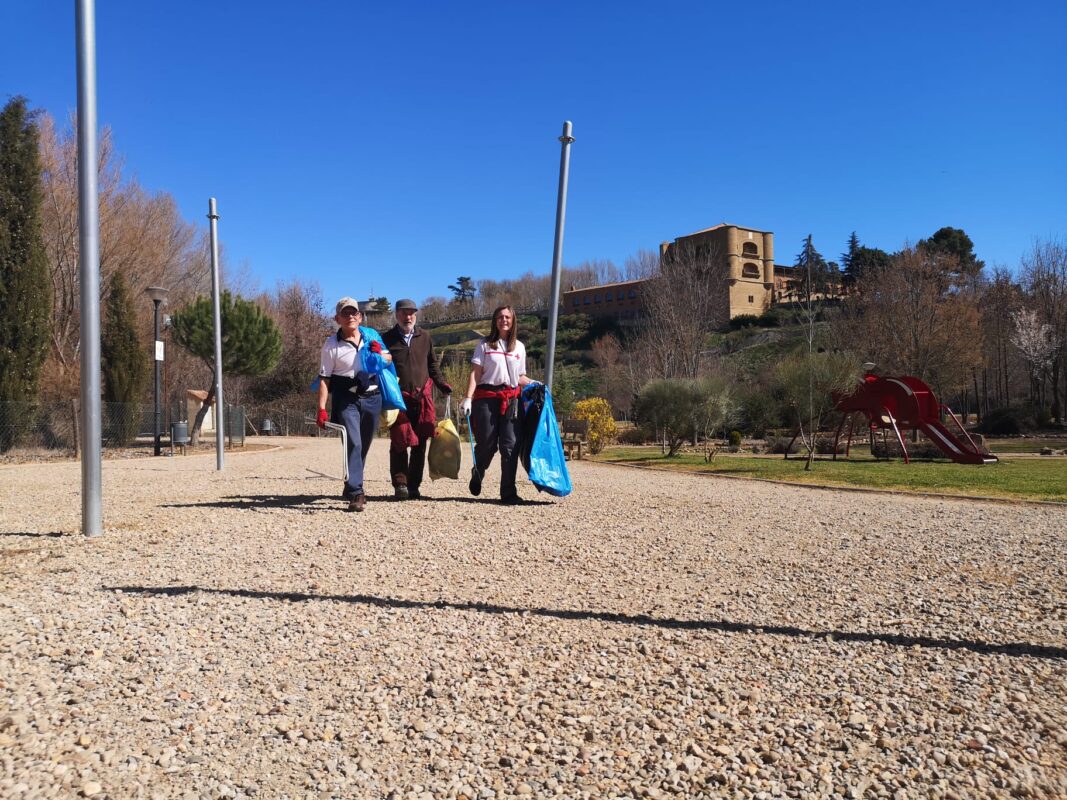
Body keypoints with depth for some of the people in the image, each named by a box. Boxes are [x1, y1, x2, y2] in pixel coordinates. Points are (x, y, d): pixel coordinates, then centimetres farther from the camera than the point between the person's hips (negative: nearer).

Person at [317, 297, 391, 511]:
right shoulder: (331, 345, -4)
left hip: (372, 397, 4)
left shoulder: (372, 335, 7)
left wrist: (379, 354, -4)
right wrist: (321, 408, -14)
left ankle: (352, 487, 31)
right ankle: (356, 493, -16)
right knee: (353, 444, -17)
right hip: (346, 399, -4)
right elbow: (324, 379, -6)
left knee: (363, 446, 13)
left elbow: (389, 359, 20)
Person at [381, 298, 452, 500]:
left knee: (419, 445, 4)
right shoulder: (387, 338, 4)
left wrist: (442, 384, 8)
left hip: (422, 398, 3)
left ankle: (414, 486, 11)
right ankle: (400, 484, -1)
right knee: (399, 443, -5)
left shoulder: (424, 337, 13)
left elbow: (432, 365, 20)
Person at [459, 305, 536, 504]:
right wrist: (468, 398, -11)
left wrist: (533, 384, 1)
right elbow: (475, 373, 0)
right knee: (487, 444, 0)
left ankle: (508, 493, -3)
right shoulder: (485, 345, 7)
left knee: (510, 445, -5)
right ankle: (477, 475, 32)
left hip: (511, 400, 3)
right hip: (486, 398, -2)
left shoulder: (519, 347, 17)